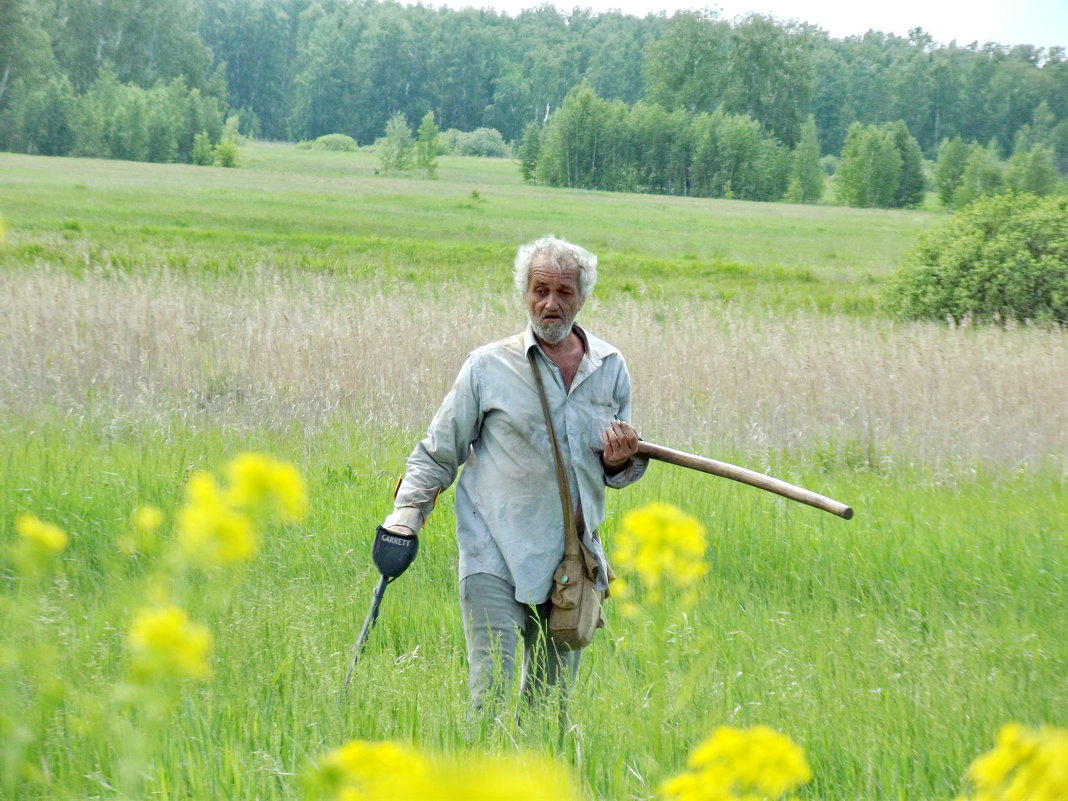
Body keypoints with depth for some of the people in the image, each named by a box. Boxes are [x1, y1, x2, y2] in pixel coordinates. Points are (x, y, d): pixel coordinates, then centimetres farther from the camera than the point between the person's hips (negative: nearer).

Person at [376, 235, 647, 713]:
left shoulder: (610, 368, 10)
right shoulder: (489, 367, 0)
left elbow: (618, 474, 21)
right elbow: (438, 454, 9)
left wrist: (621, 461, -2)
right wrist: (403, 522, -1)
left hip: (572, 565, 4)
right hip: (496, 559, -4)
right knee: (491, 693, -13)